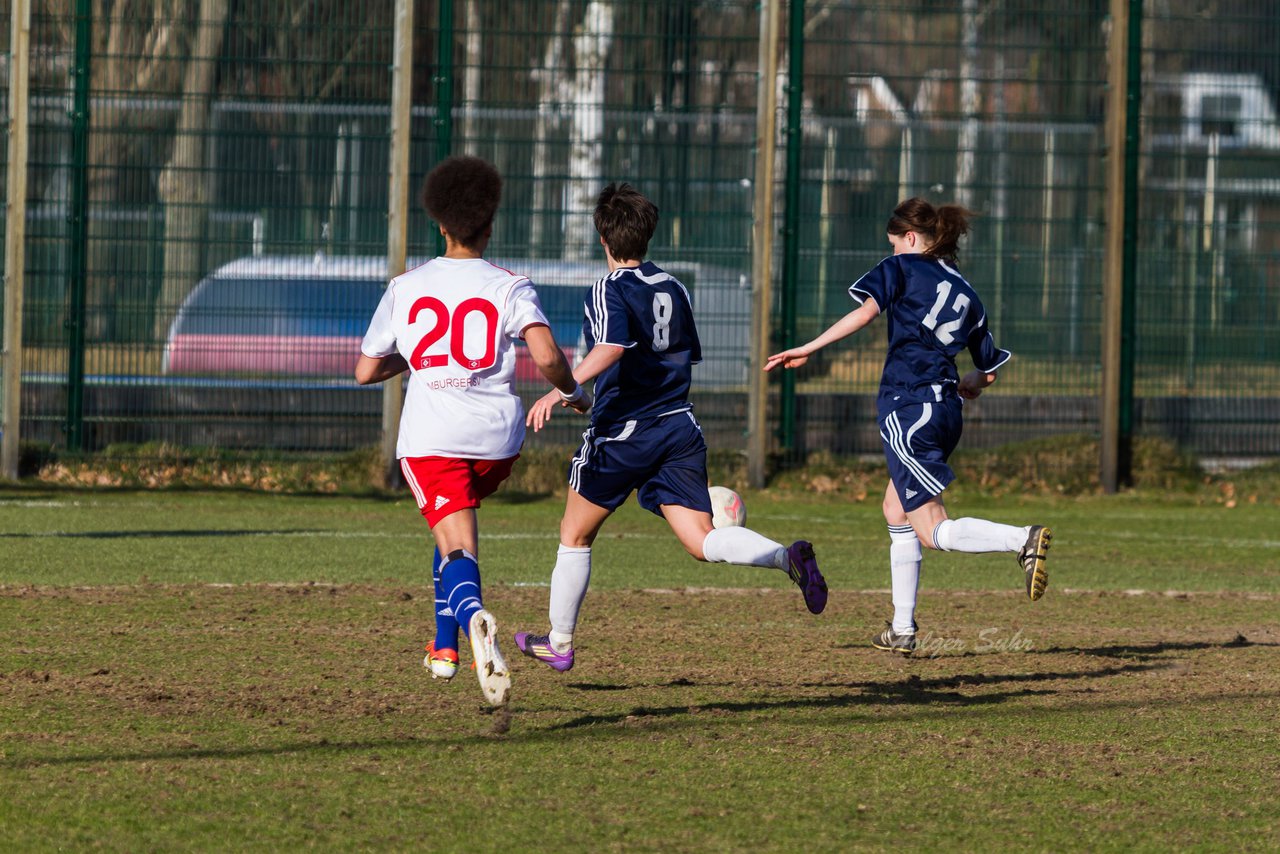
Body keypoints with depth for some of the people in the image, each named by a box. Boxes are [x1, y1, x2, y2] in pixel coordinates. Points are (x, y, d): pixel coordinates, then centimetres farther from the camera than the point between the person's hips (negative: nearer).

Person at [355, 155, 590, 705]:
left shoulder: (404, 289, 8)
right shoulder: (510, 288, 2)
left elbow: (365, 371, 13)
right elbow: (546, 356, -13)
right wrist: (572, 394, 7)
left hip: (430, 437, -1)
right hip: (497, 435, 1)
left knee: (457, 547, -12)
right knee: (457, 527, 28)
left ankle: (474, 618, -45)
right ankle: (445, 645, 25)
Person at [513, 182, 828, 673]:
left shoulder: (610, 290, -9)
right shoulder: (673, 289, 12)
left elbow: (611, 349, -27)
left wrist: (561, 391, -32)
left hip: (621, 431, -5)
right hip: (679, 426, 5)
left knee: (575, 537, 14)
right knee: (702, 543, -5)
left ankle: (558, 643, 22)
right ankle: (788, 557, -30)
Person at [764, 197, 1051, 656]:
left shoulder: (902, 269, 2)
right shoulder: (966, 294, 18)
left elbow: (866, 309, -15)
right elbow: (989, 369, 21)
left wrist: (809, 348, -15)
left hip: (907, 405, -7)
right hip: (946, 411, 7)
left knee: (933, 531, -7)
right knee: (896, 510, 21)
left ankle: (1023, 540, -31)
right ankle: (902, 630, 20)